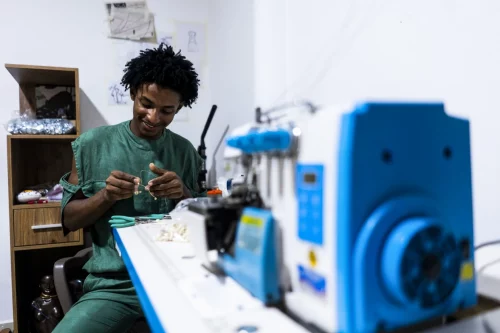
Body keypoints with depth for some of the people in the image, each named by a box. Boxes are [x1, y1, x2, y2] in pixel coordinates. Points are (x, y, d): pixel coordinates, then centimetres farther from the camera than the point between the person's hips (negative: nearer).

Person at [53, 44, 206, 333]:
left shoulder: (185, 151, 5)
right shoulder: (92, 144, 1)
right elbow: (69, 218, 5)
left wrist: (184, 194, -13)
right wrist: (106, 196, -14)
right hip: (114, 284, 0)